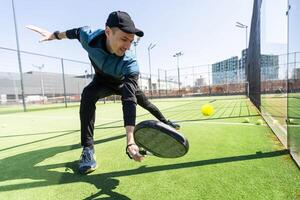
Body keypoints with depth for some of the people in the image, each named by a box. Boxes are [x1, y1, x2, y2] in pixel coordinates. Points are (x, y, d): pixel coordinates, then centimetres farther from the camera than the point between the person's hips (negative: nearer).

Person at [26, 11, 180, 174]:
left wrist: (130, 141, -59)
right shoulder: (88, 37, -33)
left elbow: (129, 100, -51)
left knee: (144, 101, 12)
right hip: (102, 82, 1)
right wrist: (55, 35, 8)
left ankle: (165, 122, 43)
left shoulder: (130, 64, -42)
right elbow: (78, 31, -5)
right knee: (88, 94, -32)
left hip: (124, 83, 0)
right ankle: (88, 149, -23)